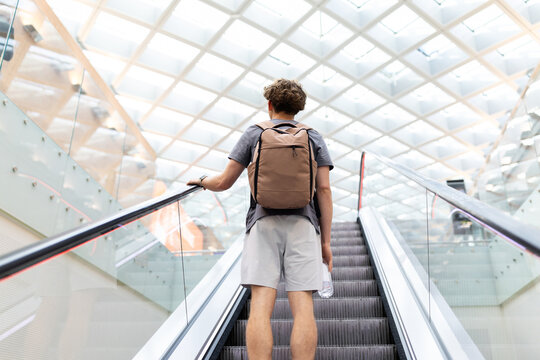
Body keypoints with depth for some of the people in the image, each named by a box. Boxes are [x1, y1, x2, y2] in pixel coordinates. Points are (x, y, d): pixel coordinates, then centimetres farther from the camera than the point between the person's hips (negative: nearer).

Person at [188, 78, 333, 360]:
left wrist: (202, 181, 33)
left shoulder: (254, 133, 14)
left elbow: (224, 182, 11)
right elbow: (324, 190, 7)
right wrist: (325, 241, 9)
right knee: (303, 308, -4)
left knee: (260, 308, -7)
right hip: (303, 223, 1)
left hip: (264, 222, -1)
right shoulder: (314, 138, 17)